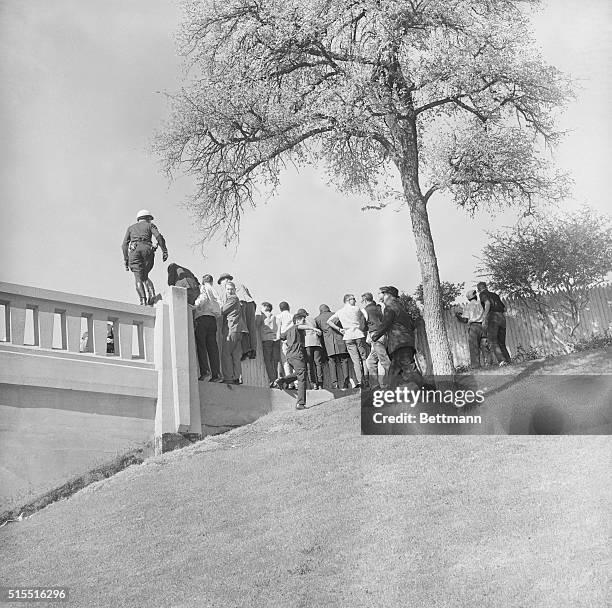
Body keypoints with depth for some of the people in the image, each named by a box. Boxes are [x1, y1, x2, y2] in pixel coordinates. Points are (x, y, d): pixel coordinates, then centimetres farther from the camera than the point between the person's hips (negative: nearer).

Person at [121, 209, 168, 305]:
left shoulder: (131, 228, 30)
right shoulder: (150, 225, 24)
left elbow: (124, 244, 18)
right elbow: (158, 236, 2)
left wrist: (126, 260, 18)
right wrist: (165, 251, -1)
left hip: (134, 250, 0)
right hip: (147, 249, 0)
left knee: (138, 278, -5)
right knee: (144, 276, 14)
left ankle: (143, 300, -24)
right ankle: (152, 294, -10)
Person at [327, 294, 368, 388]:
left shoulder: (339, 312, 9)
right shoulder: (357, 309, 3)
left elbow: (329, 321, 3)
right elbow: (363, 322, 7)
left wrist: (339, 329, 3)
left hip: (348, 336, 2)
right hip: (359, 334, -2)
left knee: (355, 360, 1)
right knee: (364, 358, 4)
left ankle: (360, 381, -6)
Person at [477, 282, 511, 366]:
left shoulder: (483, 294, 8)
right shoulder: (495, 295, 29)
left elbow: (488, 303, -13)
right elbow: (505, 309, 31)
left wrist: (484, 318, -19)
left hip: (492, 318, -6)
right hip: (502, 318, 6)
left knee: (492, 342, -7)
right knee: (501, 343, 10)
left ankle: (501, 360, -23)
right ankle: (508, 361, -5)